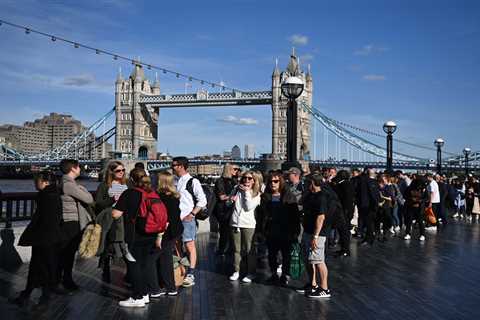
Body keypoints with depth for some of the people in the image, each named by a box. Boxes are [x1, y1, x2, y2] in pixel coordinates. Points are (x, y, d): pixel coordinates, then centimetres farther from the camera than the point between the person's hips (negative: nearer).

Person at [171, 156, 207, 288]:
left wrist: (192, 214, -12)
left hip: (187, 219, -7)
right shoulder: (175, 181, 11)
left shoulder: (193, 181, -7)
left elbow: (202, 201, -9)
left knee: (190, 246, -5)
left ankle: (191, 275, -2)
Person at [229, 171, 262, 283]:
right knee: (236, 249, 7)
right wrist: (231, 199, -3)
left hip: (248, 224, -2)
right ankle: (236, 271, 16)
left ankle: (247, 273, 8)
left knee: (247, 249, 0)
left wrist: (247, 192, -10)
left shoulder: (256, 194, 4)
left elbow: (249, 207, -11)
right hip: (235, 223, 2)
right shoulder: (237, 190, 9)